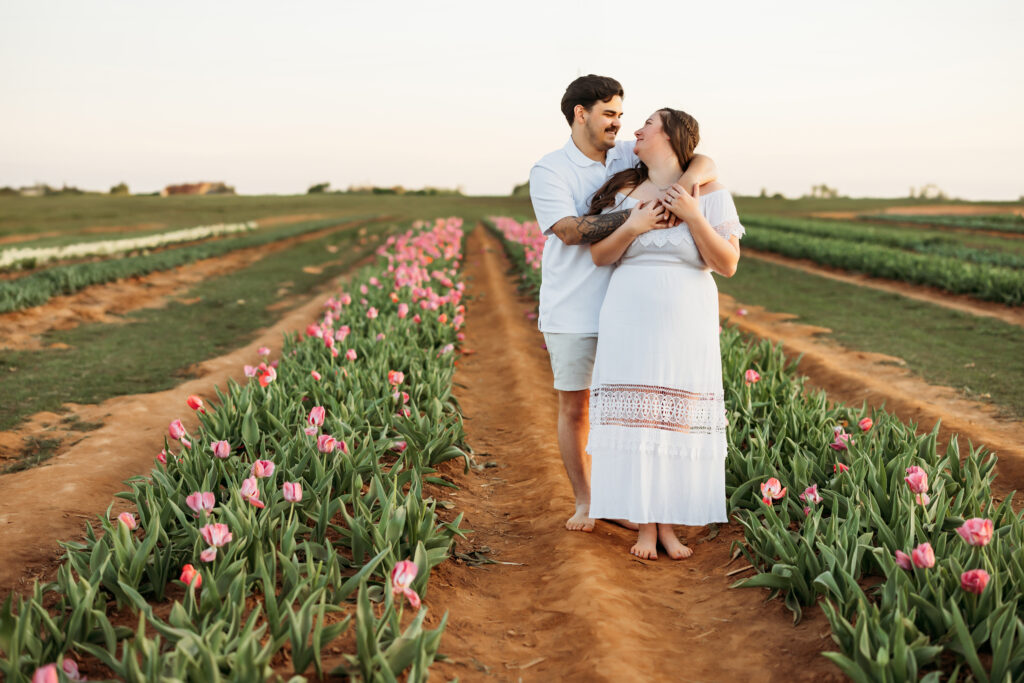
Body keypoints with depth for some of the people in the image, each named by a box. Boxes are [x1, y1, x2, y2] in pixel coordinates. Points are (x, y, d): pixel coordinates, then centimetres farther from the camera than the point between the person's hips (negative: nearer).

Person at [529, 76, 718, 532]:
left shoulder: (632, 159, 7)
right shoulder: (549, 170, -4)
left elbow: (705, 163, 5)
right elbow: (570, 230, -18)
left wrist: (689, 179, -20)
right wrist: (634, 215, -25)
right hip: (572, 311, -3)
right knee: (574, 406, 6)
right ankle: (584, 502, 20)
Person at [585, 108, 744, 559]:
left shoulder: (710, 196, -1)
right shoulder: (624, 191, 6)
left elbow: (728, 264, -8)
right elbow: (599, 256, 3)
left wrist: (691, 216, -17)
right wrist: (631, 227, -14)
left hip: (685, 327, -1)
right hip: (631, 323, 1)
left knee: (678, 422, 1)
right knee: (635, 420, -1)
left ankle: (669, 525, 13)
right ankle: (644, 527, 8)